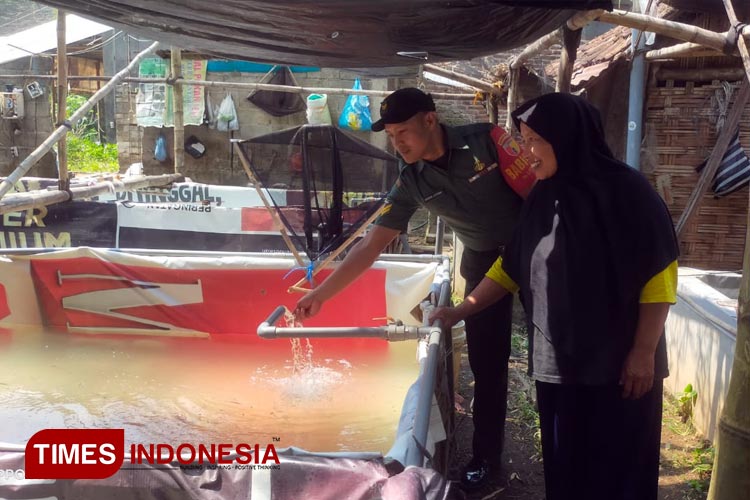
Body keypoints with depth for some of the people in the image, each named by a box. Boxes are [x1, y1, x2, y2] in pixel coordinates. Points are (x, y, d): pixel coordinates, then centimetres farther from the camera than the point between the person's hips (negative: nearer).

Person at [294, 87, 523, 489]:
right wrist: (320, 294, -14)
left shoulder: (485, 140, -20)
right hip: (484, 260, 3)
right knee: (485, 362, 4)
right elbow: (371, 245, -11)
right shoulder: (411, 183, -11)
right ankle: (485, 454, 21)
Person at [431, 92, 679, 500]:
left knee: (615, 467, 8)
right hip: (555, 364, 5)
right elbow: (511, 267, 11)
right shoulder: (543, 197, 6)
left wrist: (643, 353, -13)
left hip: (615, 365, -5)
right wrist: (461, 311, 7)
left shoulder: (626, 192, -11)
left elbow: (659, 276, -11)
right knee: (563, 464, 13)